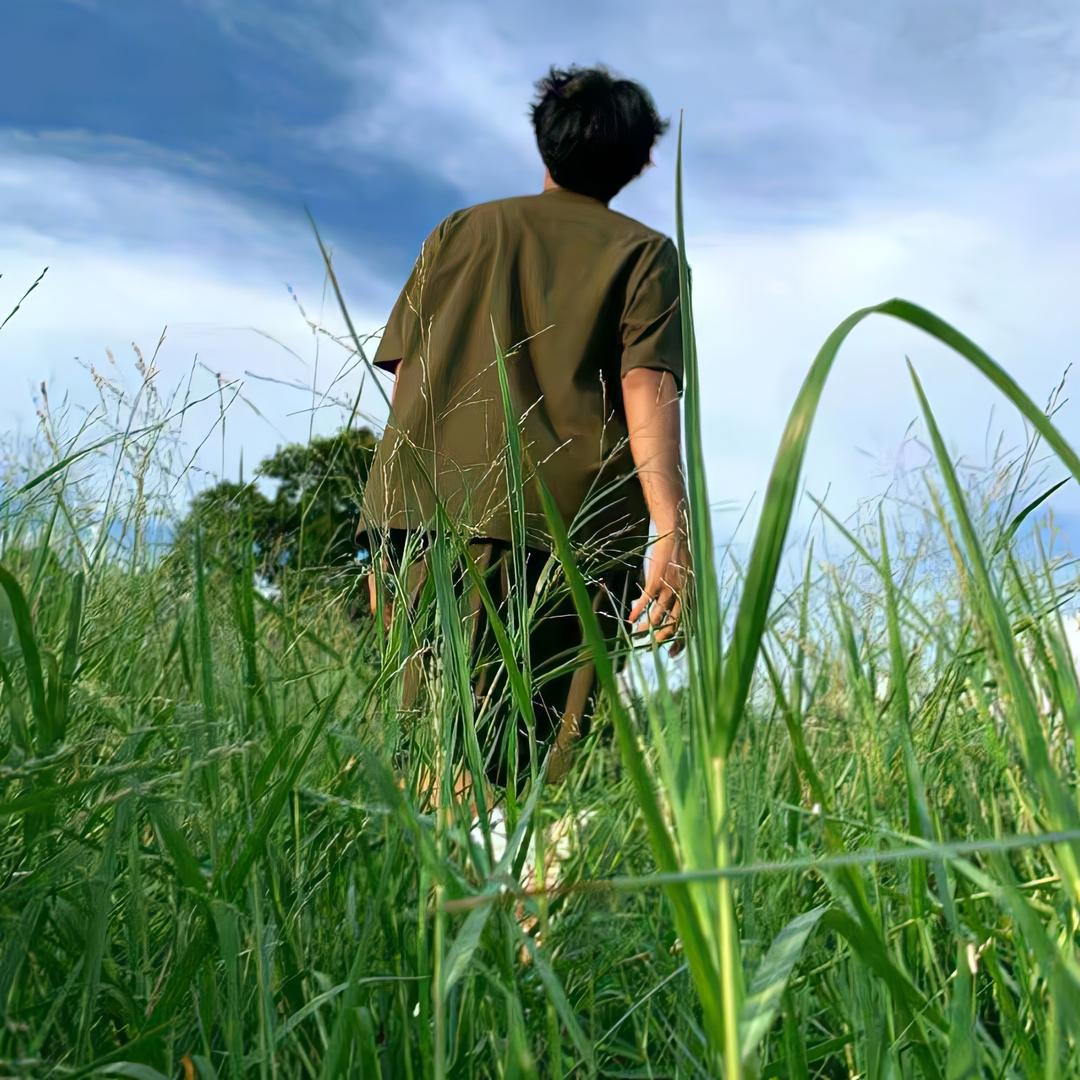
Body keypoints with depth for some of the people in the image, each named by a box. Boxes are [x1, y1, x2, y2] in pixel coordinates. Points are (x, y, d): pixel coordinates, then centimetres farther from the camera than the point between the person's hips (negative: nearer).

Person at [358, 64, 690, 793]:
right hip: (567, 528, -3)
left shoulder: (459, 232, 21)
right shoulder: (647, 254, 11)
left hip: (424, 514, 3)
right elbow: (648, 392, -5)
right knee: (535, 769, -5)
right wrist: (673, 535, -13)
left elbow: (405, 380, 16)